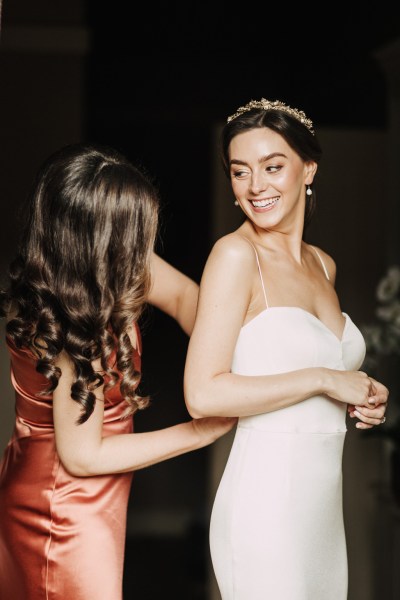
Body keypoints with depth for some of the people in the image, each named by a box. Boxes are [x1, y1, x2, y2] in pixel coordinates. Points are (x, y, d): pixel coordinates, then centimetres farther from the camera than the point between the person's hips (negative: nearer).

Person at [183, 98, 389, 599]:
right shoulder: (236, 254, -10)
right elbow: (203, 395, -18)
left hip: (324, 504, 7)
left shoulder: (322, 265, 12)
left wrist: (362, 400, 5)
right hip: (266, 503, -7)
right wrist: (324, 379, -14)